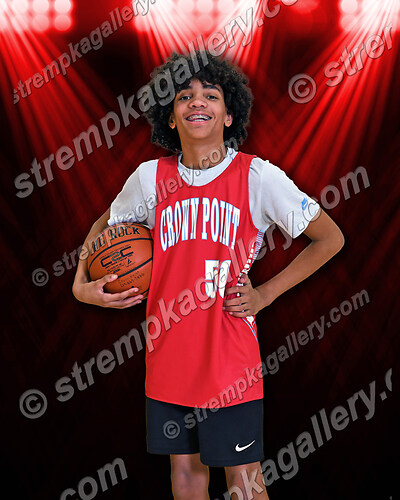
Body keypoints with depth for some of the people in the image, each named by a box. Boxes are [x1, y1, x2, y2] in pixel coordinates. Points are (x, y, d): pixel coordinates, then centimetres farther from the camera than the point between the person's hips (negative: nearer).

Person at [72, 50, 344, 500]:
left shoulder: (257, 176, -9)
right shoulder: (151, 177, 0)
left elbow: (330, 238, -2)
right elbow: (104, 226, 18)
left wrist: (265, 294, -6)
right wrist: (82, 285, 2)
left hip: (230, 359, -3)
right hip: (167, 357, 3)